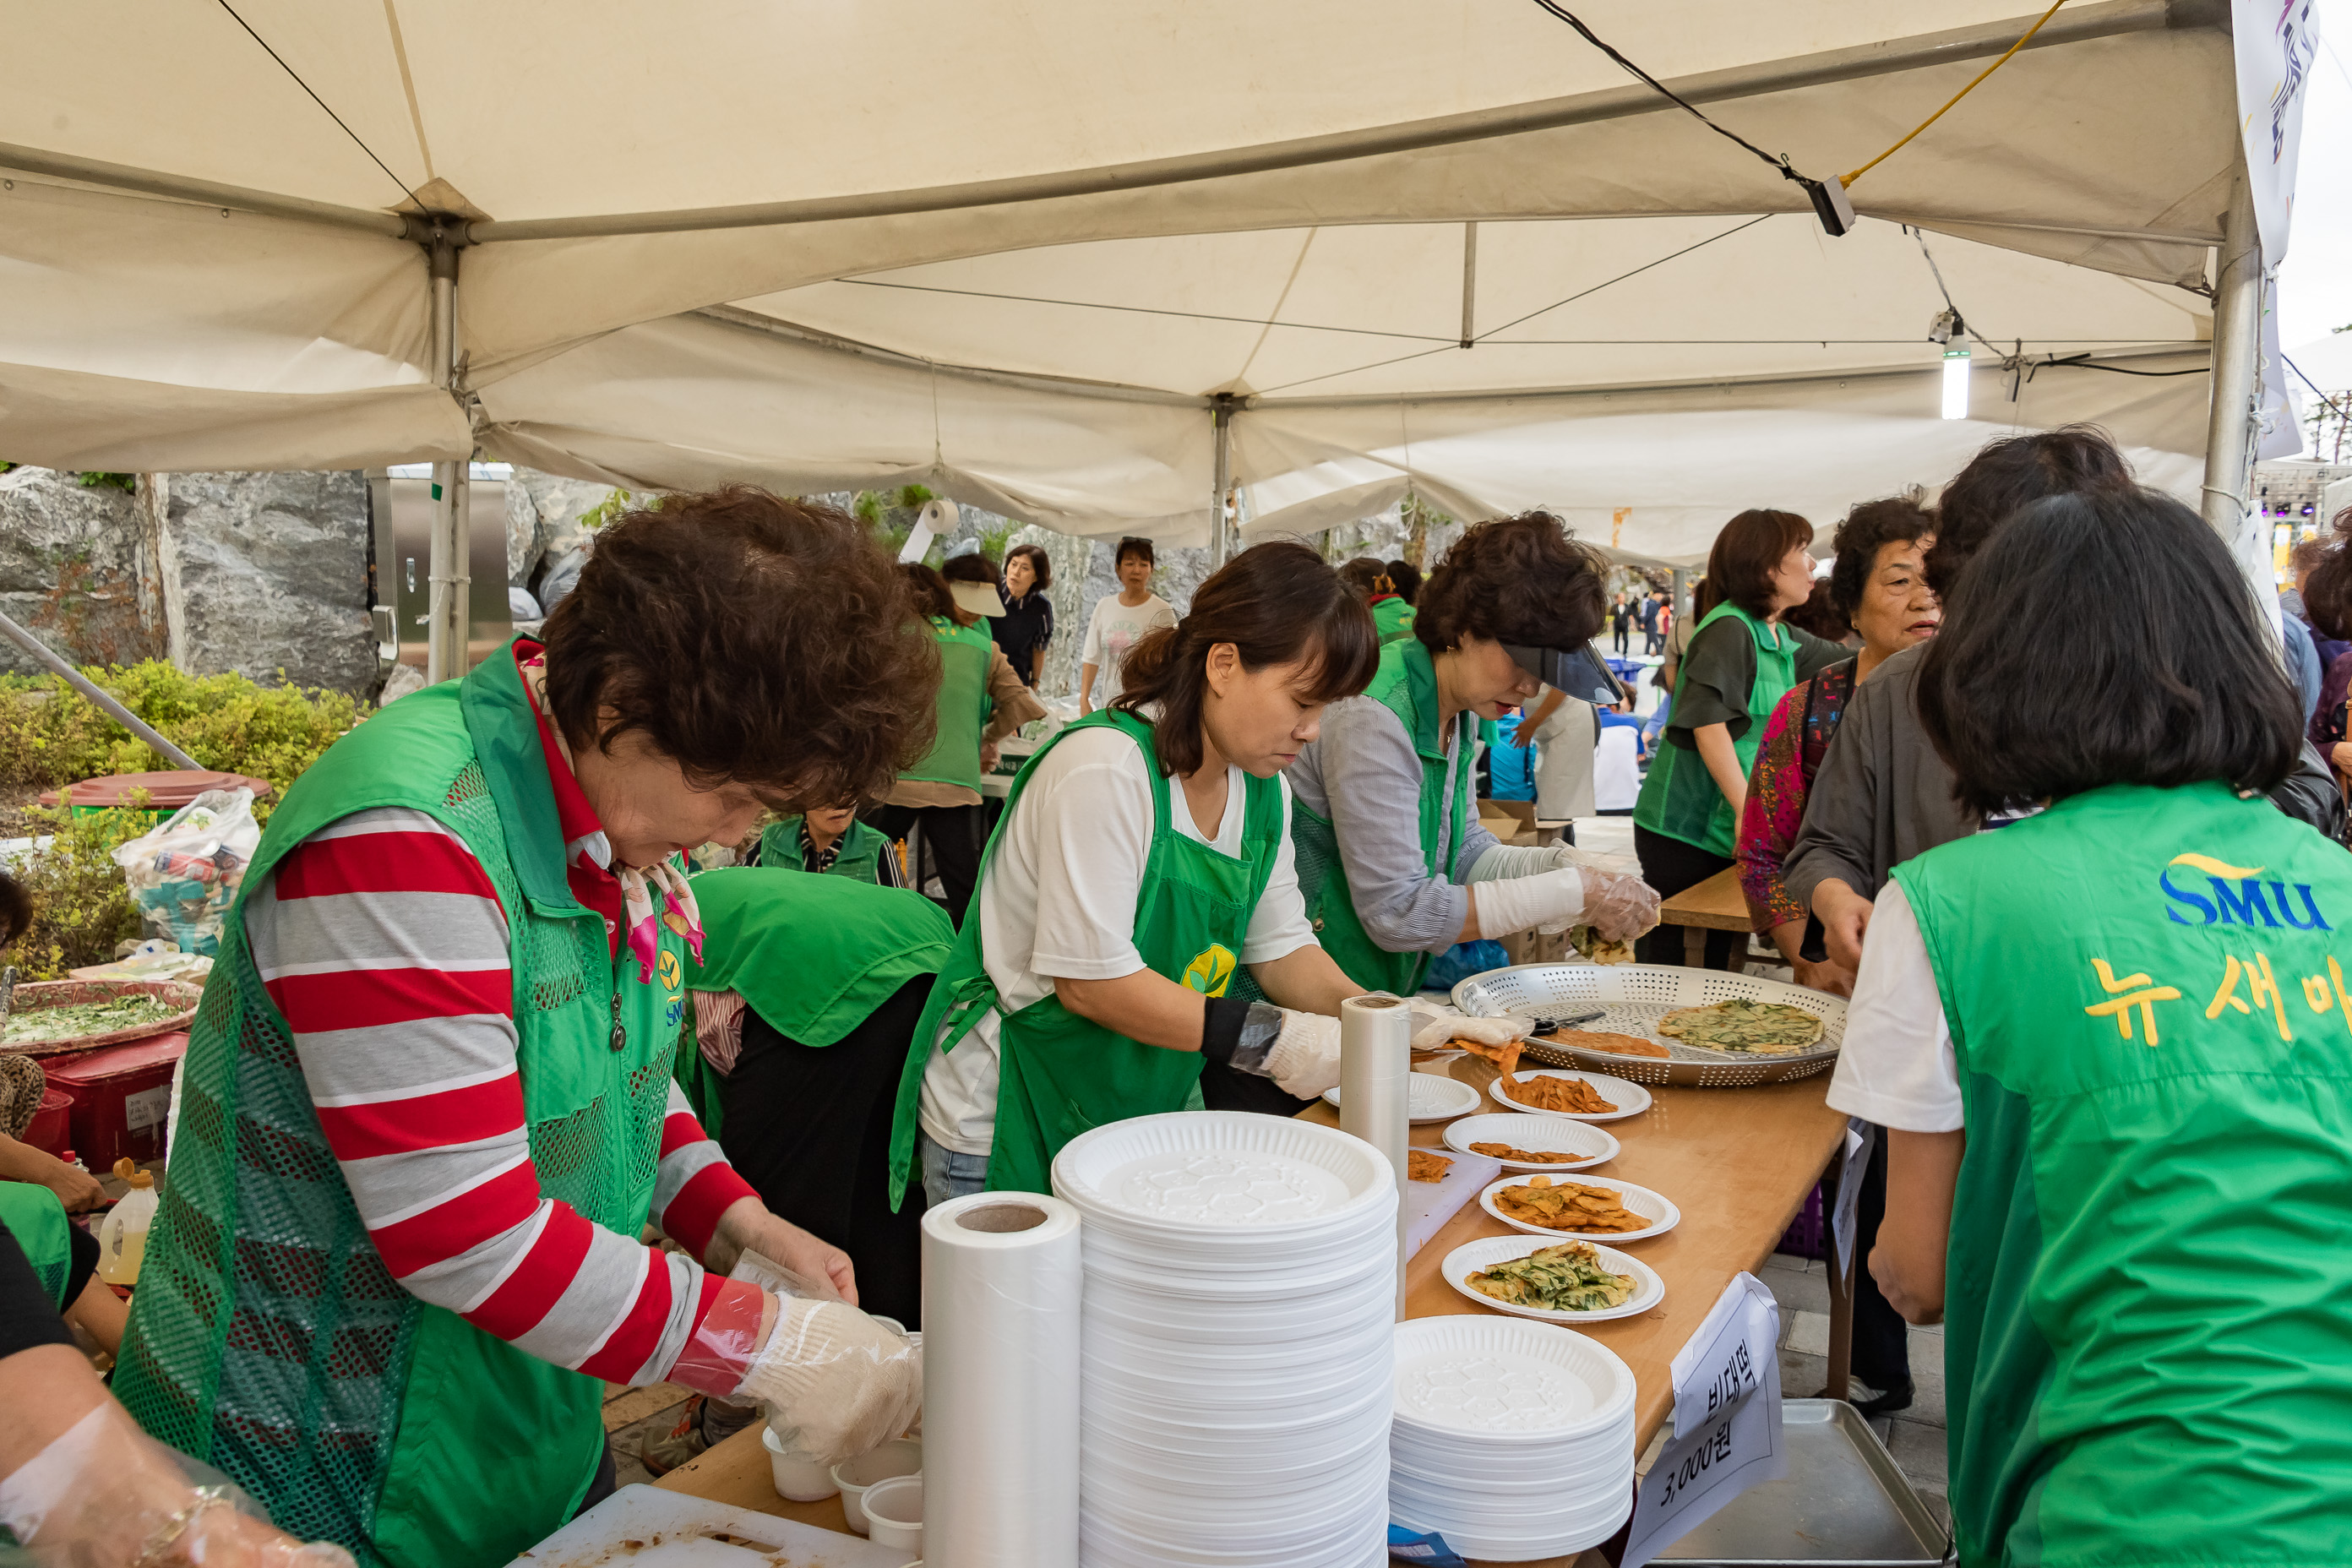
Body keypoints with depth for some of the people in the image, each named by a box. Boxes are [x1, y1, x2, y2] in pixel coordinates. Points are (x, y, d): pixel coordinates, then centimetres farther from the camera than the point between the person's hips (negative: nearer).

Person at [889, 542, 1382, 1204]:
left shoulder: (1261, 789, 2)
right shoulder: (1107, 770, -24)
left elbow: (1281, 945, 6)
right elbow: (1092, 982, -26)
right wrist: (1269, 1039, -26)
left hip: (1148, 1107, 8)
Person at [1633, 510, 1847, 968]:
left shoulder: (1785, 639, 14)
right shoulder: (1729, 629, -13)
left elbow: (1846, 659, 31)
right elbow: (1708, 720, -23)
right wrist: (1746, 807, -26)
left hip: (1733, 831, 9)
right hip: (1684, 828, -9)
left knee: (1723, 955, 11)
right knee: (1670, 962, -4)